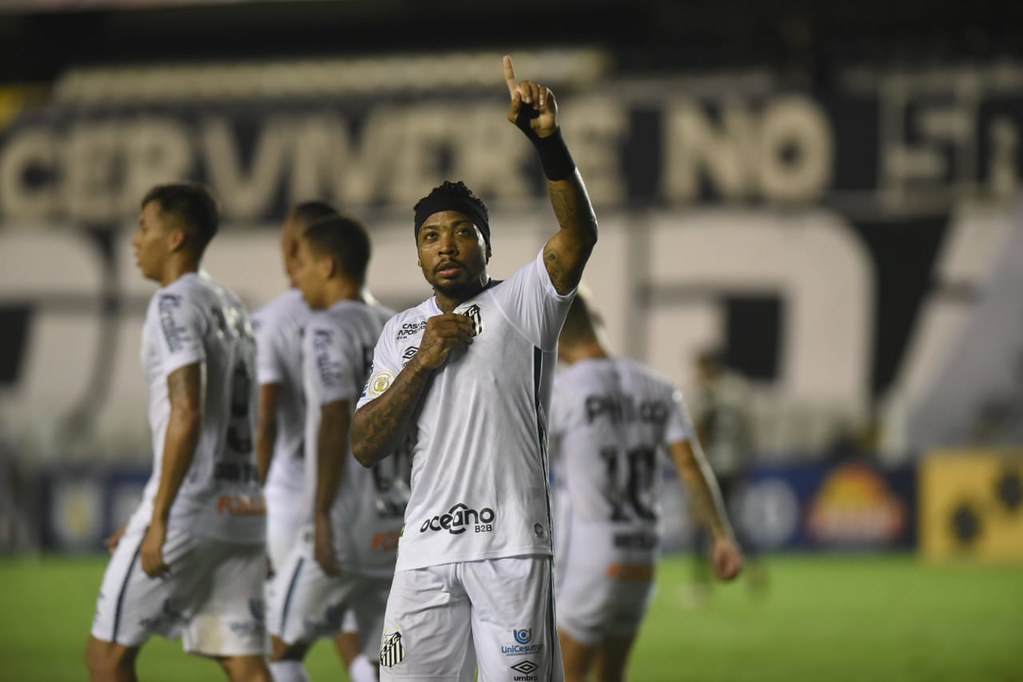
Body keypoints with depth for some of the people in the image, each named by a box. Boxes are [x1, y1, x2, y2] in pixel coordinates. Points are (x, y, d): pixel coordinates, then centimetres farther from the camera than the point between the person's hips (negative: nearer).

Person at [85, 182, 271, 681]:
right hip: (242, 511, 8)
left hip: (187, 510, -8)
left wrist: (158, 521, -21)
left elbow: (187, 412, -20)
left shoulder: (175, 303, -8)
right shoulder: (231, 307, 19)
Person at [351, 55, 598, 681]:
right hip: (426, 552, 4)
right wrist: (422, 362, -3)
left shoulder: (520, 303, 7)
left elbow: (579, 234, -12)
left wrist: (548, 140, -26)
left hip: (512, 546, -4)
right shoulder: (402, 331, 18)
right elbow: (365, 448, 9)